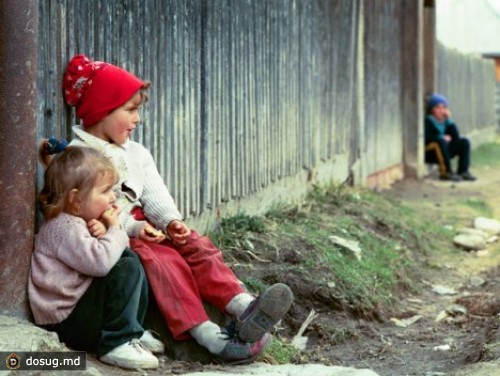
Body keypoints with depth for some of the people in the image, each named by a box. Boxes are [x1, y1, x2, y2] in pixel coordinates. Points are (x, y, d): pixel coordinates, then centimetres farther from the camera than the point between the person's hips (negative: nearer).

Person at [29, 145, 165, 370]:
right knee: (129, 268, -21)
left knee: (129, 258, 14)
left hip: (79, 305, 11)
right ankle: (116, 344, -19)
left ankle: (133, 331, 12)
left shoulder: (78, 220, 13)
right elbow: (99, 262, -33)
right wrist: (114, 229, -15)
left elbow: (118, 250, 14)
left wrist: (107, 232, -8)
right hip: (65, 321, -11)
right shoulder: (64, 227, -20)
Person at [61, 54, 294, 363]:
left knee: (196, 245, -16)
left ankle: (243, 307, -38)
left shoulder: (136, 153, 17)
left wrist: (171, 220, -17)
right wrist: (133, 228, -27)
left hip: (142, 229, 7)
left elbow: (155, 194, 5)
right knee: (163, 259, -31)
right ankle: (207, 335, -42)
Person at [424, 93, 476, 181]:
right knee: (441, 142, -34)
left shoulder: (445, 120, 9)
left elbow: (456, 137, 1)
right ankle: (446, 172, -29)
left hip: (444, 151, 7)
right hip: (429, 153, -7)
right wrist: (442, 138, -15)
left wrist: (449, 120, -4)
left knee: (464, 142, -4)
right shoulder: (427, 121, -10)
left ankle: (463, 171, -14)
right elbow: (426, 138, -22)